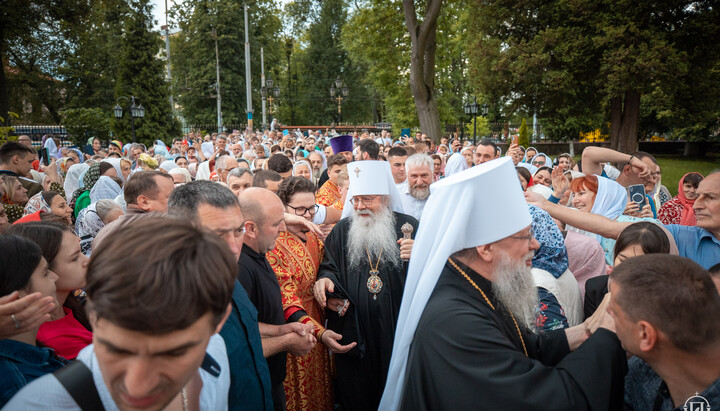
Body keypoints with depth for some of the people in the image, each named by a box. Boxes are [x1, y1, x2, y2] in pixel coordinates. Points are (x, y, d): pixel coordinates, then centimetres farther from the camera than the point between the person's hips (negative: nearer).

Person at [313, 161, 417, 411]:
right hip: (354, 333, 2)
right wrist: (326, 278, -13)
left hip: (399, 330, -1)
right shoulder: (342, 231, 6)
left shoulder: (408, 227, -1)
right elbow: (329, 266, 9)